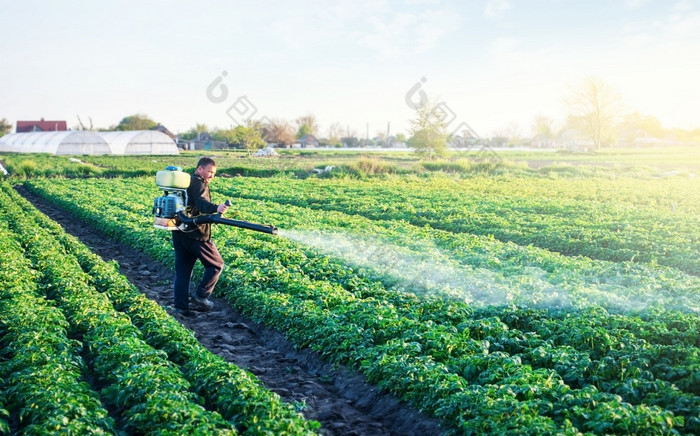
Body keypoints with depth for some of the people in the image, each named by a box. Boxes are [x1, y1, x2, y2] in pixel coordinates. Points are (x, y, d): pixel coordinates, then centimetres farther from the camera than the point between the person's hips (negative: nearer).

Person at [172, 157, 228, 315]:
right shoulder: (199, 183, -12)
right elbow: (201, 203, -32)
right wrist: (216, 208, -48)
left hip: (179, 232, 9)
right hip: (195, 234, -9)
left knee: (182, 270, 11)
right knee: (216, 265, 5)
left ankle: (181, 306, 9)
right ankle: (200, 296, 3)